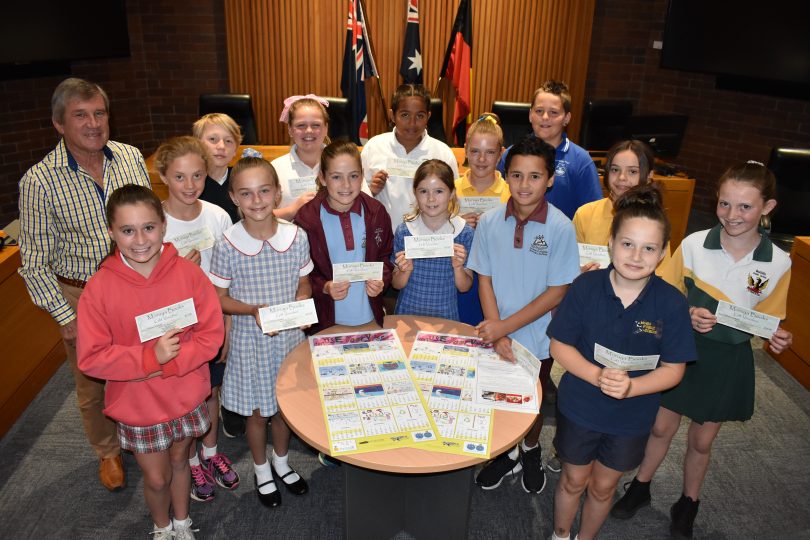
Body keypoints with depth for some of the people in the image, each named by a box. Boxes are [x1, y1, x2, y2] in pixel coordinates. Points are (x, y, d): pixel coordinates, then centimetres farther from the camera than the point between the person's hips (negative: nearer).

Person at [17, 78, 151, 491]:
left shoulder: (131, 157, -5)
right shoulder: (39, 181, -15)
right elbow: (34, 263, -10)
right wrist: (65, 316, -12)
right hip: (81, 296, -2)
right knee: (92, 383, 16)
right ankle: (108, 452, 42)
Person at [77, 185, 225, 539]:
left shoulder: (187, 273, -16)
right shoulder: (99, 288, -18)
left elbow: (212, 333, -13)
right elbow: (90, 358, -16)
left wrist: (169, 363, -24)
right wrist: (150, 358, -26)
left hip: (186, 397, 1)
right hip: (137, 406, -1)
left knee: (179, 461, 25)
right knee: (156, 478, 17)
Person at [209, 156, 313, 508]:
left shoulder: (296, 237, -10)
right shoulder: (228, 245, -16)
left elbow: (304, 286, 3)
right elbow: (219, 298, -8)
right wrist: (254, 310, -24)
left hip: (289, 336, 2)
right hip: (250, 340, -2)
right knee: (256, 410, 15)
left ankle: (281, 462, 47)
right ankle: (261, 470, 42)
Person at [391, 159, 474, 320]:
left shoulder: (465, 233, -6)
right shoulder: (403, 231, -5)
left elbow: (464, 287, 1)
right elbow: (396, 284, 3)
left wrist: (458, 267, -17)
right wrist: (406, 270, -16)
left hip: (445, 316, 0)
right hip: (407, 314, 0)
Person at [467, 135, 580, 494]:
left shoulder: (560, 228, -17)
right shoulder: (490, 222, -10)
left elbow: (556, 292, -14)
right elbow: (484, 279, -3)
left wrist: (506, 326, -18)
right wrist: (496, 331, -12)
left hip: (537, 334, -1)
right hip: (498, 334, 2)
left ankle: (531, 450, 48)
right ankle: (507, 453, 44)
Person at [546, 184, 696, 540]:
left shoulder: (671, 303, -17)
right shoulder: (585, 287, -18)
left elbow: (673, 369, -11)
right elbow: (560, 345, -12)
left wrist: (631, 387, -28)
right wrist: (597, 375, -28)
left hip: (632, 417, 1)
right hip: (579, 407, 0)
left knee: (603, 486, 22)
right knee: (573, 480, 21)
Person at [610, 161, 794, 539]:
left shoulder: (778, 263, -11)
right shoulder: (692, 245, -15)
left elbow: (766, 320, 2)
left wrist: (778, 338, -19)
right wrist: (688, 316, -23)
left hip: (729, 361, 1)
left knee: (701, 441, 18)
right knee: (662, 427, 16)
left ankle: (688, 504, 44)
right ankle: (640, 487, 42)